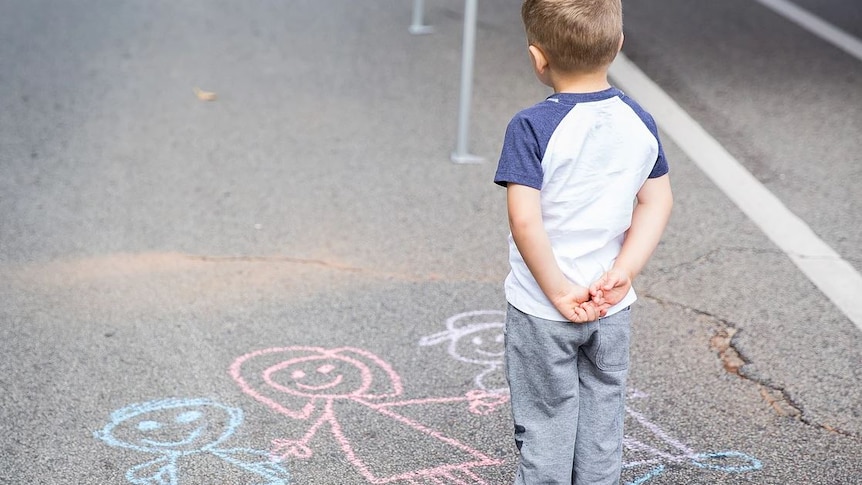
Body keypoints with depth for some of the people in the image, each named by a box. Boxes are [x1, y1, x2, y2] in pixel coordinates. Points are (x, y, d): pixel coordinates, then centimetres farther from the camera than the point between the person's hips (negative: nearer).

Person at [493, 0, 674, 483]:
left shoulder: (532, 127, -19)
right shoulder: (640, 122, -3)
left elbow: (525, 221, -25)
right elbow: (658, 202, 1)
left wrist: (559, 291, -16)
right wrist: (623, 272, -4)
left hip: (541, 311, -4)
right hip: (612, 308, 4)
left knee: (545, 420, 11)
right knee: (603, 414, 19)